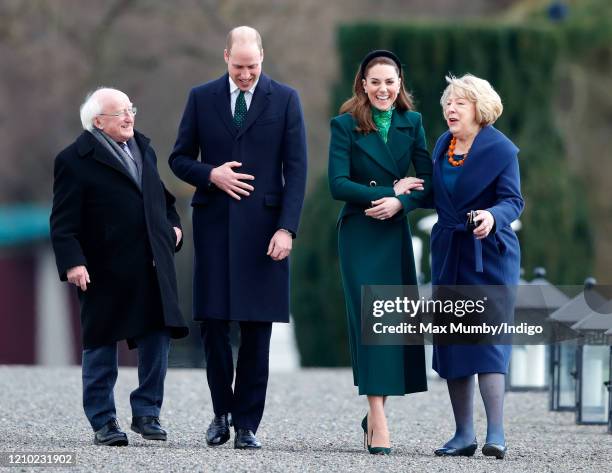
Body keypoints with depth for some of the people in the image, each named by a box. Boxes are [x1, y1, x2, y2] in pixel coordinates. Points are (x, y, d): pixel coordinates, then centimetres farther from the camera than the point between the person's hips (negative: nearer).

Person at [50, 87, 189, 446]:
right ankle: (103, 422, 12)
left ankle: (147, 412, 13)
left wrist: (173, 224, 13)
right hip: (106, 272, -6)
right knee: (102, 348, 3)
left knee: (159, 337, 1)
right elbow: (64, 222, -11)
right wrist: (73, 262, -20)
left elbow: (162, 196, 29)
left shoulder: (143, 148, 15)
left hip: (153, 266, 6)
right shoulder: (76, 161, -7)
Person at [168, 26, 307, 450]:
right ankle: (222, 411, 18)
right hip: (214, 224, 1)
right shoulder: (202, 98, 7)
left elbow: (296, 168, -1)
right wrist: (211, 175, -10)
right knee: (213, 323, 1)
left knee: (257, 328, 0)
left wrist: (287, 228, -10)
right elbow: (180, 159, 11)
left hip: (262, 227, -1)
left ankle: (248, 423, 6)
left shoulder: (285, 99, 2)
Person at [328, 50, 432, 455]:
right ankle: (378, 421, -16)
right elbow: (338, 184, -9)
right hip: (359, 235, -4)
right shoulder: (345, 126, -1)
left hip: (397, 234, 4)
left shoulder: (412, 123, 8)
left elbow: (428, 181, 3)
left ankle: (375, 414, 14)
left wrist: (399, 202, -15)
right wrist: (389, 189, -13)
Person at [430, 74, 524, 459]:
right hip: (448, 254, 7)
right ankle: (464, 434, 12)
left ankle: (496, 434, -15)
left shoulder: (500, 149, -9)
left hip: (489, 255, -7)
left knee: (488, 339, -13)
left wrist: (492, 217, -32)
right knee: (450, 341, 5)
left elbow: (513, 201, -15)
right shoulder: (443, 145, 10)